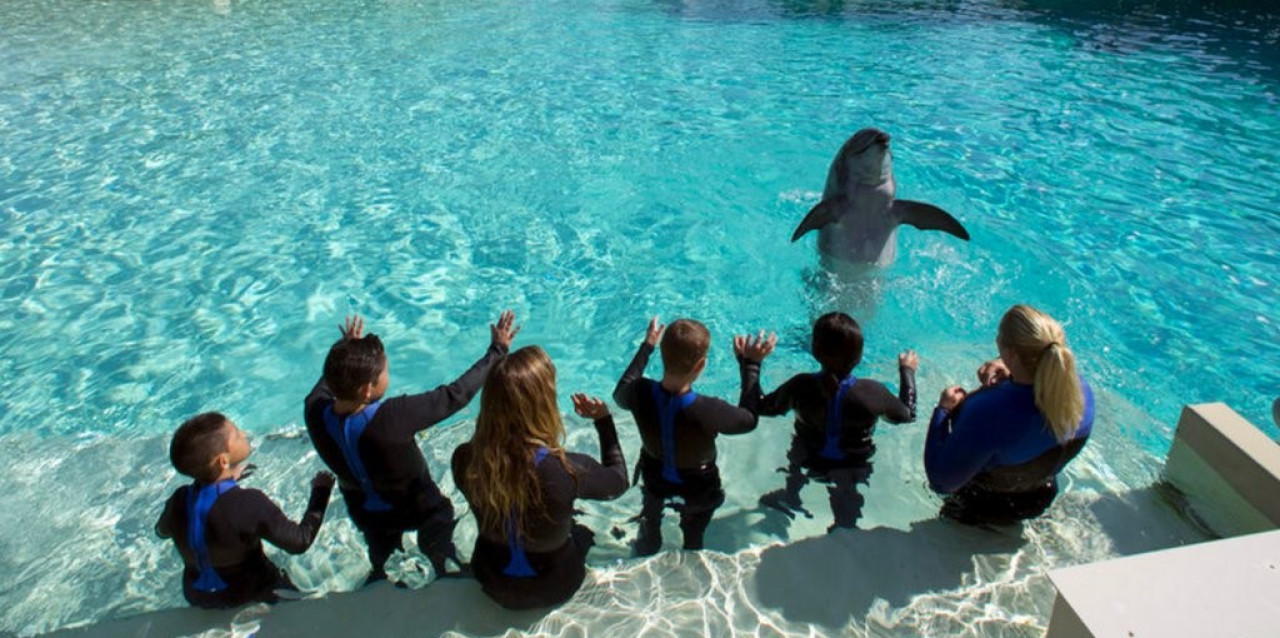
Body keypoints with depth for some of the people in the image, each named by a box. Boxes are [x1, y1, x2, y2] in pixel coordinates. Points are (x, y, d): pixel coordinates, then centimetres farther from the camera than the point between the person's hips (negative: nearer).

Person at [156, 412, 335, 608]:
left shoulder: (180, 500, -19)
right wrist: (321, 491, -12)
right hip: (250, 596, -4)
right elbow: (300, 541, -26)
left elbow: (162, 531, 5)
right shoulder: (249, 504, -36)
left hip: (197, 598, 5)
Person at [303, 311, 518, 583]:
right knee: (444, 561, 28)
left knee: (379, 565, 36)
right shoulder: (391, 418, -43)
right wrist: (498, 350, -23)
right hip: (420, 509, -5)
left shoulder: (315, 411, -28)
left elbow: (327, 381, -3)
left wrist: (348, 348, 14)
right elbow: (456, 395, -34)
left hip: (366, 515, 5)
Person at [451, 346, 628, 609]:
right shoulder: (568, 469, -36)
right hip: (553, 588, -2)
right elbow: (619, 481, -14)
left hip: (493, 585, 3)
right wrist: (604, 420, -3)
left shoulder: (464, 460, -27)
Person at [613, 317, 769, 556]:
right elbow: (749, 419, -20)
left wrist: (646, 346, -1)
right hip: (697, 488, -3)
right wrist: (752, 364, -14)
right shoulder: (709, 411, -43)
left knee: (650, 524, 36)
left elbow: (619, 394, -7)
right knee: (693, 538, 30)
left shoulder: (640, 392, -35)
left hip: (654, 478, 4)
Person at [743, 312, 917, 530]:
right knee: (846, 519, 31)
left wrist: (748, 363, -3)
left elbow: (762, 407, -11)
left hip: (806, 465, 0)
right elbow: (908, 415, -8)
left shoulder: (799, 387, -31)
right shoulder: (874, 393, -31)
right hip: (852, 472, 0)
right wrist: (907, 371, 7)